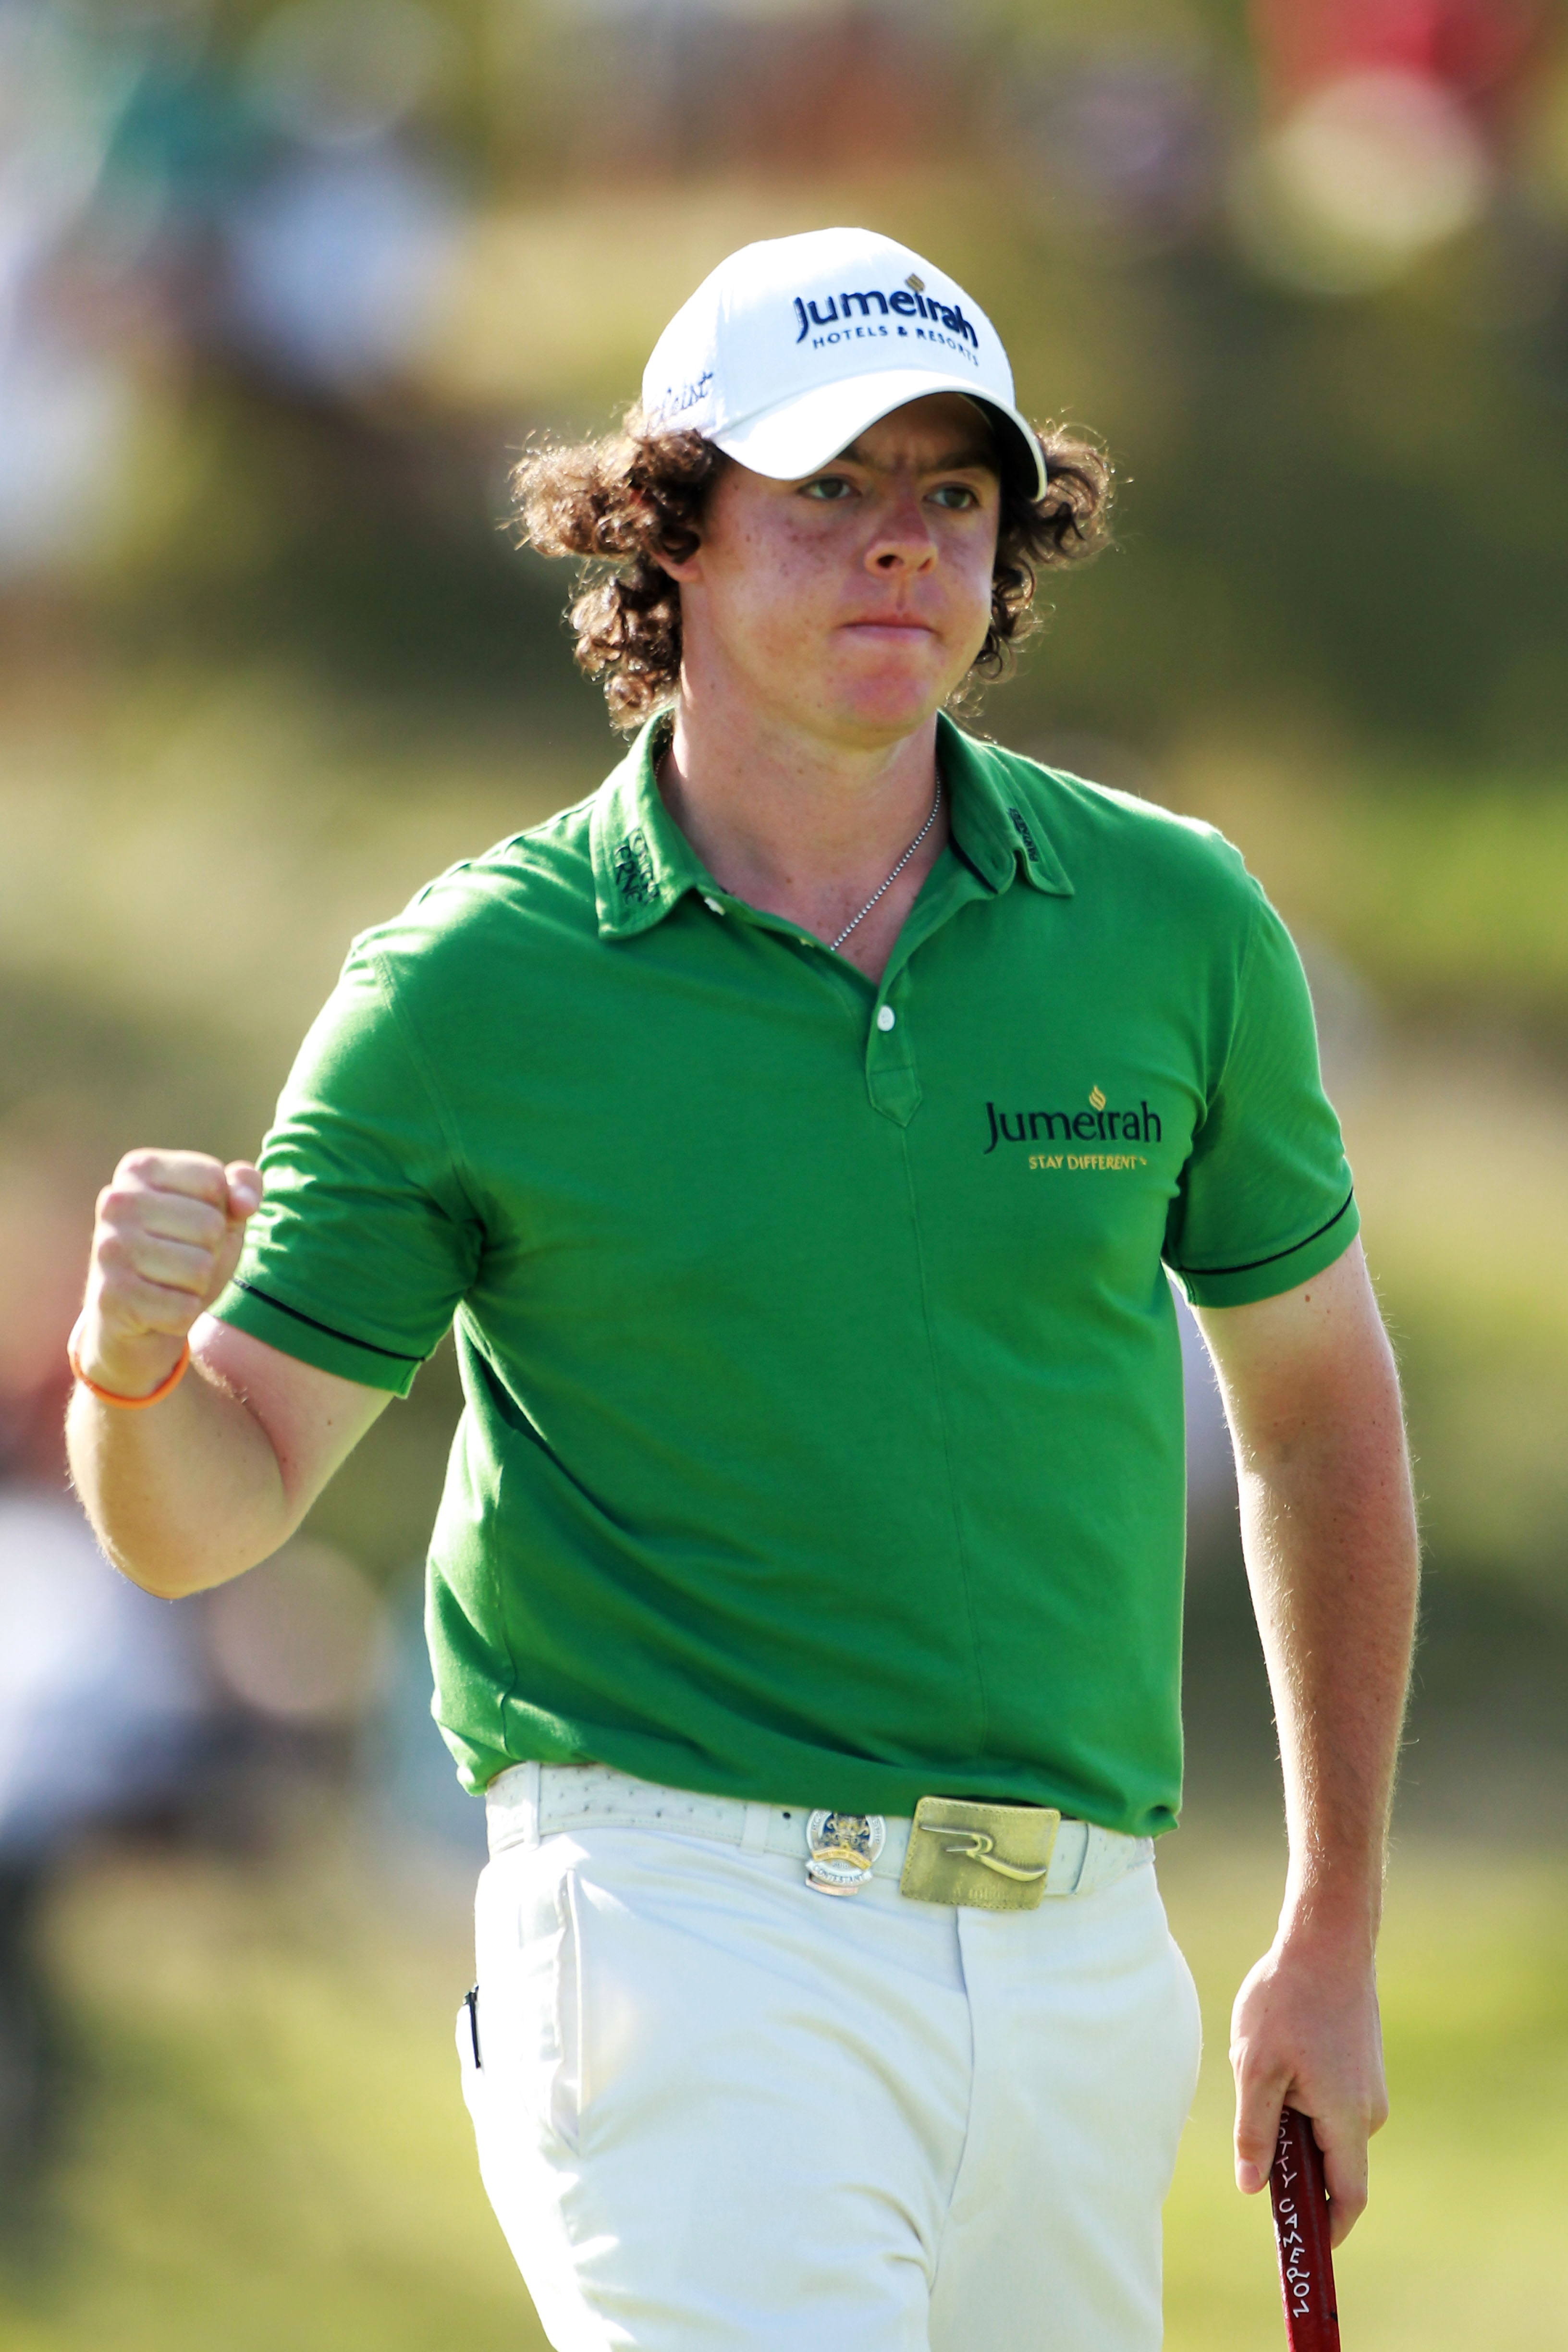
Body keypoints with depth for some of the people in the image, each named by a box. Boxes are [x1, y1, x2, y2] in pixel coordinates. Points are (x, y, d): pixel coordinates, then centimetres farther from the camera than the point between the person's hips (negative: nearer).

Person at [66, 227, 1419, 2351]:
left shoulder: (1173, 924, 4)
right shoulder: (466, 993, -3)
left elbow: (1316, 1400, 17)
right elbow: (211, 1512, 0)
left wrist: (1333, 1940, 17)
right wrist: (136, 1359, -24)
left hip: (1084, 1958, 4)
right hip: (685, 1917, -4)